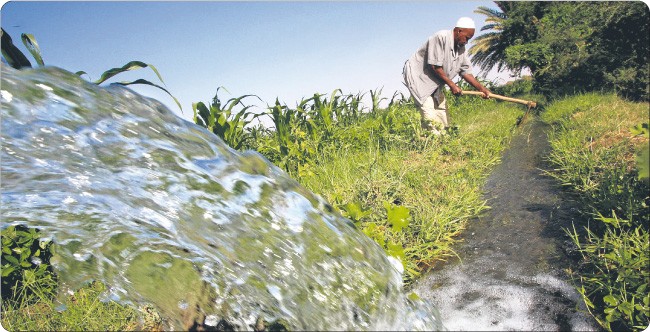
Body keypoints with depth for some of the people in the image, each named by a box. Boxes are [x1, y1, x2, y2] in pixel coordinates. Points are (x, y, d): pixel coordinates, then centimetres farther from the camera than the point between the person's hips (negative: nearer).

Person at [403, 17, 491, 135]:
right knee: (430, 118, -17)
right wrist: (452, 85, -17)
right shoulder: (441, 37, -21)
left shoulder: (461, 49, 5)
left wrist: (482, 88, -3)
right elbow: (435, 66, -23)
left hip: (434, 83, 9)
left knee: (443, 117, 7)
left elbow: (466, 72, 7)